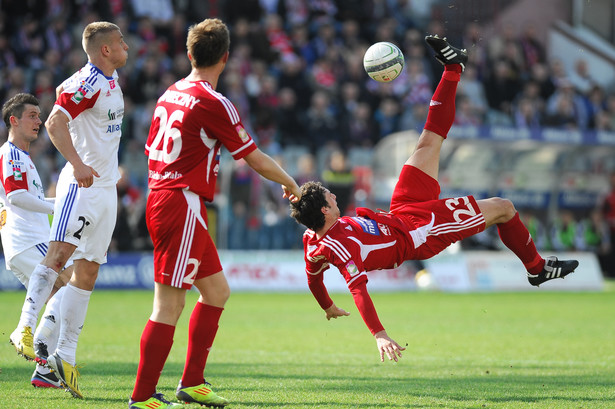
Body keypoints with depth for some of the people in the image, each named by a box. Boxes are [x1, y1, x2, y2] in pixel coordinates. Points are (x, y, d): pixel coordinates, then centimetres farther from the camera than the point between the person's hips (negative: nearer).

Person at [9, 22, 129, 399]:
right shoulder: (87, 82, -13)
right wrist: (77, 164, -37)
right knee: (61, 252, -24)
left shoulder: (111, 80, 15)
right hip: (82, 184, -9)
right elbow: (55, 122, -23)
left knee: (88, 270, 6)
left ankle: (66, 355, 6)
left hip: (106, 188, 9)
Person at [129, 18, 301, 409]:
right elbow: (256, 159, -6)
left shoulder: (171, 94, 11)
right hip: (183, 206, -9)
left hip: (161, 198, 9)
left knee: (217, 291, 17)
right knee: (170, 304, -8)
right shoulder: (213, 103, -13)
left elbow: (153, 149, 20)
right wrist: (291, 184, 10)